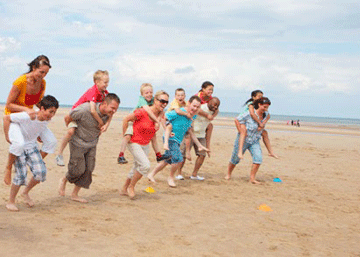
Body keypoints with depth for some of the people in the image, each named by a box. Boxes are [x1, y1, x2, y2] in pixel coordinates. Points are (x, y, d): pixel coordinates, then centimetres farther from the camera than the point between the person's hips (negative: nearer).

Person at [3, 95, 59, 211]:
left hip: (32, 146, 6)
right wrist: (7, 136, -16)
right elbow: (6, 118, -18)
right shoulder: (27, 117, -27)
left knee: (41, 172, -10)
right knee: (21, 174, -13)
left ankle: (25, 192, 16)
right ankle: (10, 202, 7)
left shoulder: (46, 120, -7)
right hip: (19, 146, -5)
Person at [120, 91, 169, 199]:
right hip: (134, 142, -7)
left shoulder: (161, 114, -6)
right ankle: (131, 187, 3)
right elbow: (126, 119, -15)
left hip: (145, 144, 7)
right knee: (145, 166, -19)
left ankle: (124, 189, 35)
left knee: (137, 168, 16)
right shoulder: (143, 112, -26)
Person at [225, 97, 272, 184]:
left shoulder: (265, 115, -4)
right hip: (243, 140, -4)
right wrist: (241, 132, -15)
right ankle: (228, 174, 34)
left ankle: (252, 178, -7)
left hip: (254, 141, 5)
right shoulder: (250, 114, -23)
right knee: (235, 159, 9)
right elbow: (237, 120, -15)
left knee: (258, 158, -15)